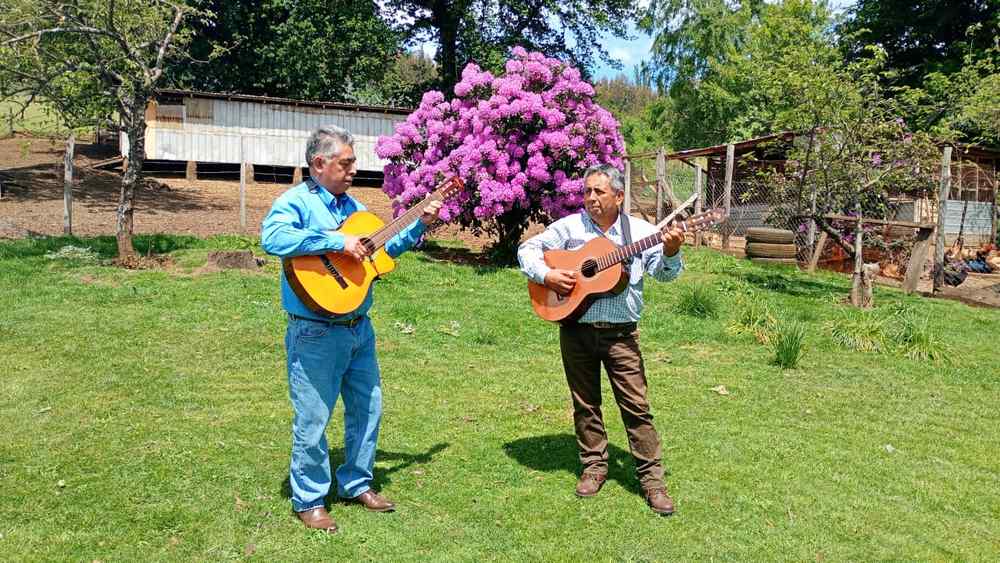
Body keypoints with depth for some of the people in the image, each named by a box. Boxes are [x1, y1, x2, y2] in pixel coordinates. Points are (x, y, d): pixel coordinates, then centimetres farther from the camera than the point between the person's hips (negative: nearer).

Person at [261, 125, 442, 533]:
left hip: (360, 328, 8)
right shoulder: (296, 201, -11)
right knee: (313, 420, 3)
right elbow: (272, 238, -32)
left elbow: (383, 248, 22)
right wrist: (337, 241, -31)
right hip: (315, 333, -8)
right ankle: (308, 501, 21)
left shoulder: (352, 205, 12)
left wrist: (419, 225, 13)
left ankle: (356, 484, 34)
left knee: (367, 408, 17)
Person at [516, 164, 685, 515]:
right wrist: (546, 275, -14)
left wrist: (670, 252, -29)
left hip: (620, 332, -1)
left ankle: (651, 477, 9)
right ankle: (594, 466, 28)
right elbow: (528, 249, 4)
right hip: (576, 330, 2)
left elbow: (663, 273, -7)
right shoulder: (570, 226, 2)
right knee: (585, 403, 12)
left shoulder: (641, 231, 1)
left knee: (636, 405, -2)